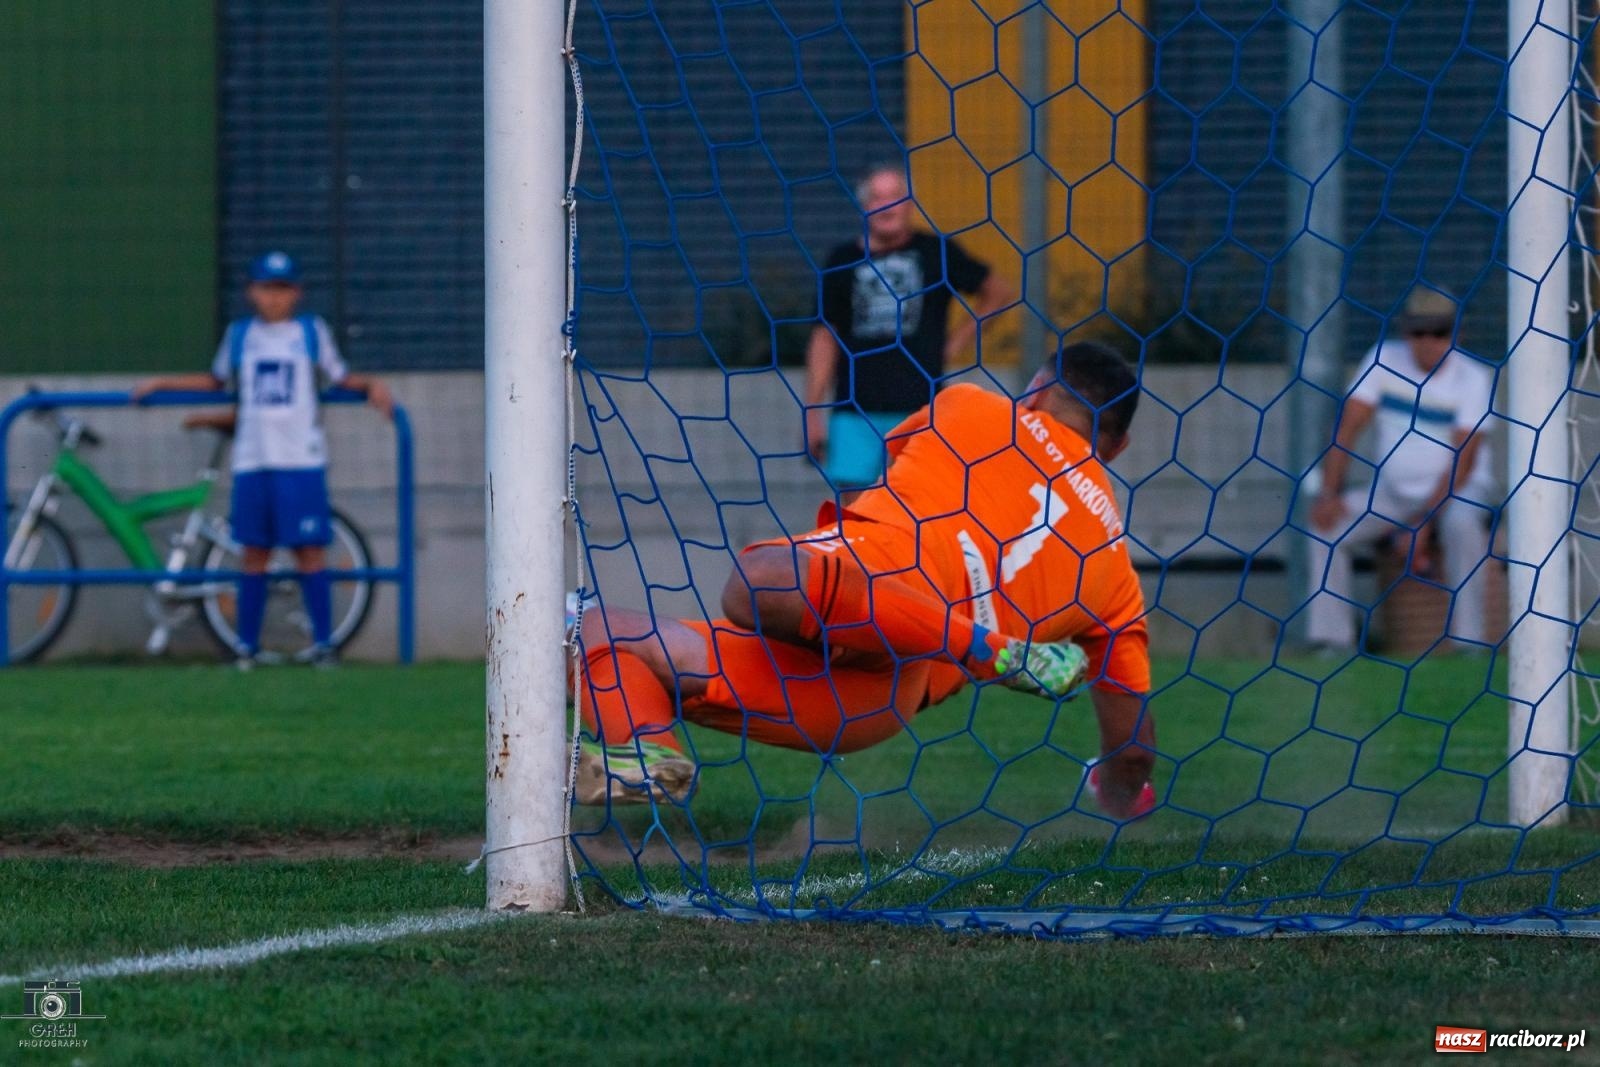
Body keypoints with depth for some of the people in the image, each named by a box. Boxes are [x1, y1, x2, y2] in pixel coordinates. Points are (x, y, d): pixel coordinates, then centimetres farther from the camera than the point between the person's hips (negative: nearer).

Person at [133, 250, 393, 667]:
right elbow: (216, 380, 24)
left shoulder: (312, 331, 8)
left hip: (301, 460, -2)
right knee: (255, 551, 4)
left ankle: (323, 641, 0)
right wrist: (160, 384, 21)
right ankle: (247, 644, 9)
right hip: (252, 460, 2)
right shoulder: (239, 335, 13)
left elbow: (340, 377, 12)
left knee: (309, 550, -4)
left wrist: (371, 384, -6)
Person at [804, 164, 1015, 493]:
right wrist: (813, 411, 4)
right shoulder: (844, 260, 8)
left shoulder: (935, 253, 6)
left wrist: (956, 341, 9)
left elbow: (998, 293, 17)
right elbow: (824, 338, 9)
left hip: (918, 407, -1)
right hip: (855, 412, 1)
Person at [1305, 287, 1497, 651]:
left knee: (1462, 526, -35)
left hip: (1456, 493, -3)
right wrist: (1328, 493, -20)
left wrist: (1424, 524, -26)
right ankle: (1332, 640, -17)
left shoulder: (1473, 377, -11)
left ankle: (1468, 641, -30)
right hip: (1393, 493, 3)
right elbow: (1347, 428, -6)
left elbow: (1463, 458, -17)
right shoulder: (1384, 360, -3)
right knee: (1326, 524, -18)